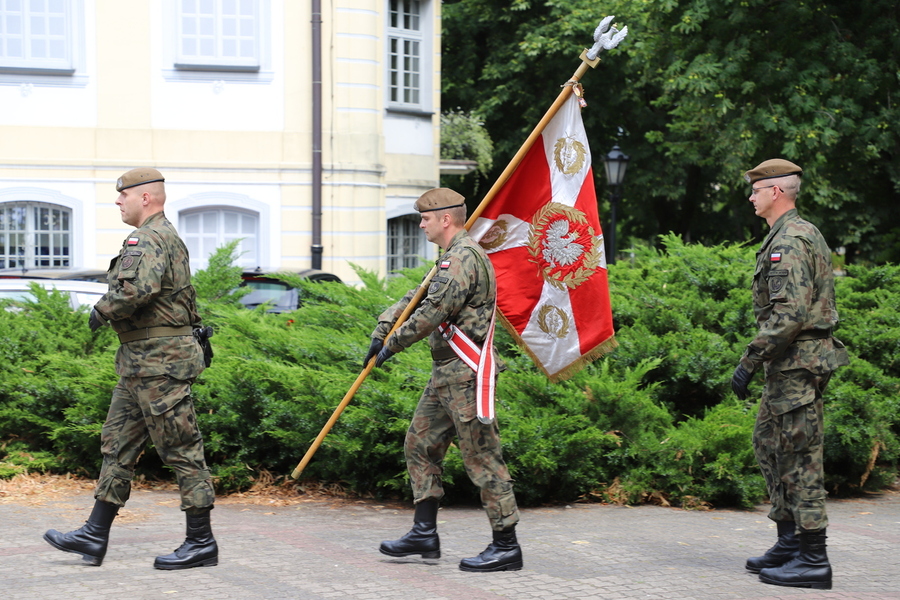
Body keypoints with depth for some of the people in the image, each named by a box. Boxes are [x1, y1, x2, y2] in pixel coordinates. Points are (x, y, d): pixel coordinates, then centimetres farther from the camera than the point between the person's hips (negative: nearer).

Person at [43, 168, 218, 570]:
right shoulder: (167, 237, 19)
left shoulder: (150, 238, -15)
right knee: (117, 444, 11)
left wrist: (103, 310, -17)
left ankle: (201, 543, 1)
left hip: (159, 361, -11)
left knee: (181, 449, -5)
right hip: (141, 362, 11)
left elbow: (139, 288, -33)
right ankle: (94, 536, 14)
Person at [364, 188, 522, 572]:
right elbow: (417, 297, 23)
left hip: (466, 373, -11)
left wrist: (391, 344, -13)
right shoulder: (452, 258, 19)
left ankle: (506, 546, -3)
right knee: (420, 444, 14)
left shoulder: (464, 257, -15)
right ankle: (424, 533, 17)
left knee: (482, 458, -7)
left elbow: (434, 311, -21)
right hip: (446, 372, 11)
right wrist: (381, 330, 11)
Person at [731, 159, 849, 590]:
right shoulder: (802, 234, 18)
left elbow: (788, 313, -26)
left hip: (798, 363, -11)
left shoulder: (790, 240, -17)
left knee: (801, 458, -7)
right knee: (768, 443, 17)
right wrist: (761, 359, 22)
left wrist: (749, 362, -21)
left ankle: (813, 561, -4)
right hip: (792, 364, 11)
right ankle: (790, 541, 22)